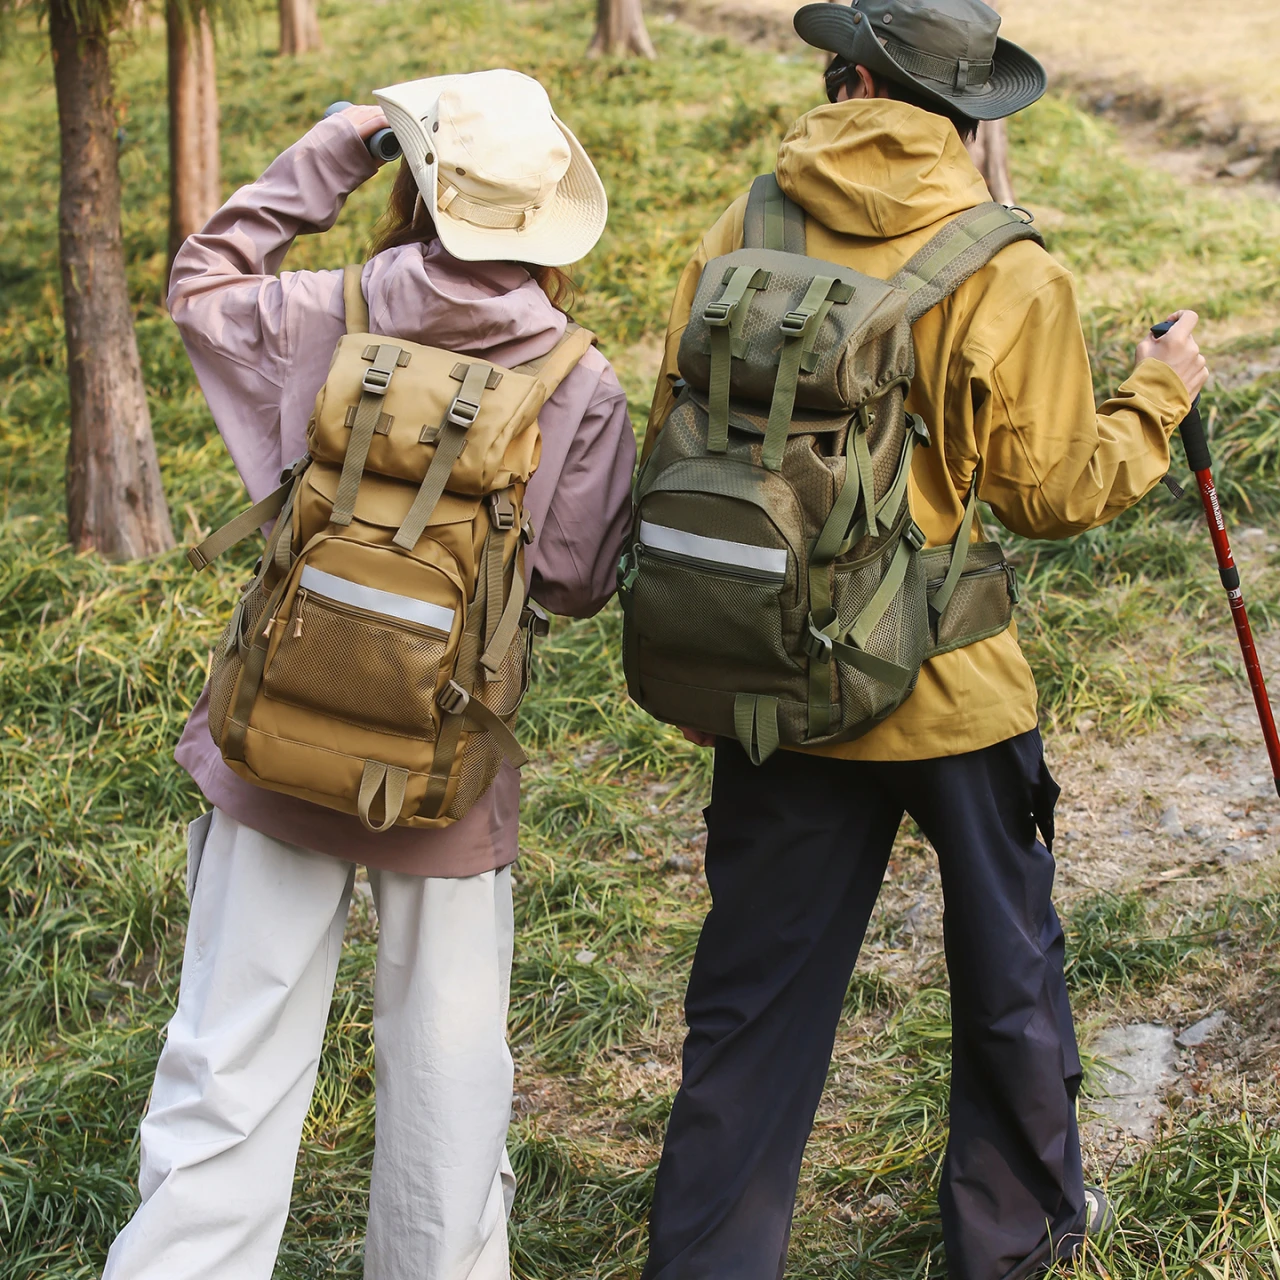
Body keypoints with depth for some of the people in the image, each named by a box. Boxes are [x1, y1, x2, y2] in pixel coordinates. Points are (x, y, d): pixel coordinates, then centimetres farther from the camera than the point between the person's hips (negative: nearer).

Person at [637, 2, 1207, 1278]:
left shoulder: (739, 236, -3)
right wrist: (1158, 394, 11)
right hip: (949, 692, -2)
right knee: (1007, 968, 20)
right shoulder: (1006, 276, -12)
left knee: (755, 993, 13)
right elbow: (1053, 492, -7)